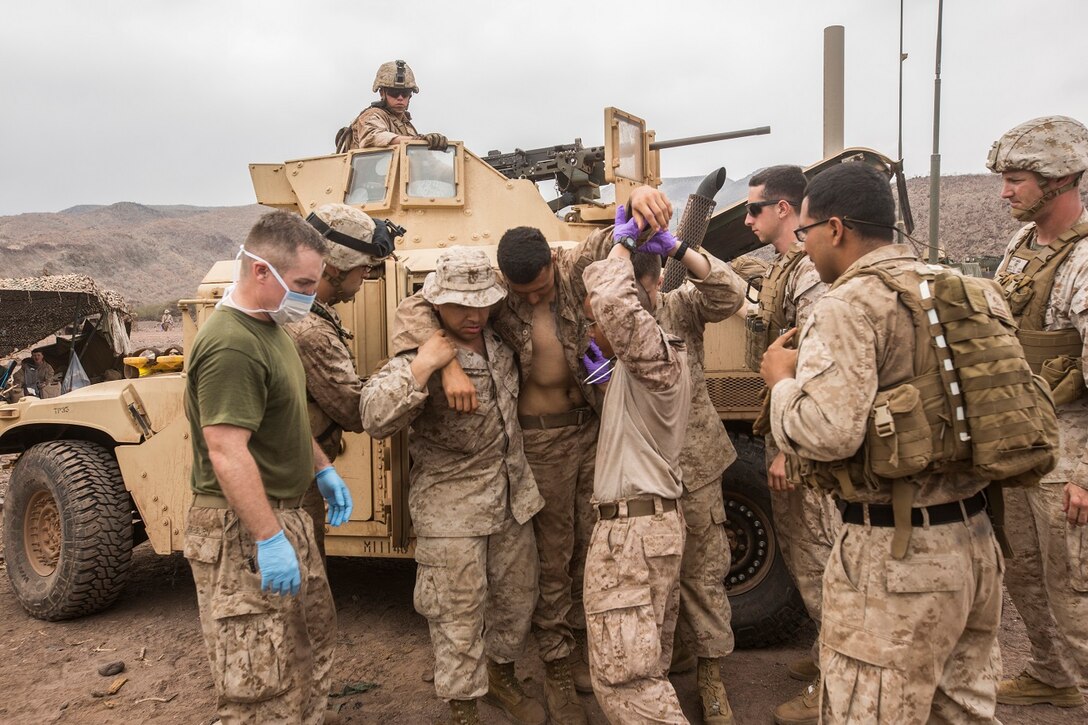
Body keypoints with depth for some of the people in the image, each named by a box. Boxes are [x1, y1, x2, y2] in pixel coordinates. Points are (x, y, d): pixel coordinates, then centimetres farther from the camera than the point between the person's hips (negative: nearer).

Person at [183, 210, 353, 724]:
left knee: (315, 642, 23)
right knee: (263, 682, 0)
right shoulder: (231, 345, -24)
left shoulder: (268, 326, 10)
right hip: (243, 531, -10)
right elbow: (226, 452, -28)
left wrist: (322, 469, 18)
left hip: (284, 515, 11)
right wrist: (270, 539, -27)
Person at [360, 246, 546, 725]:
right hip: (451, 509, -6)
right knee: (459, 616, 6)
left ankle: (501, 677, 47)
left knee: (515, 598, 21)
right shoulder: (419, 358, -18)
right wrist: (422, 366, -35)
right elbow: (375, 419, -31)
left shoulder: (499, 340, 1)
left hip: (512, 498, 7)